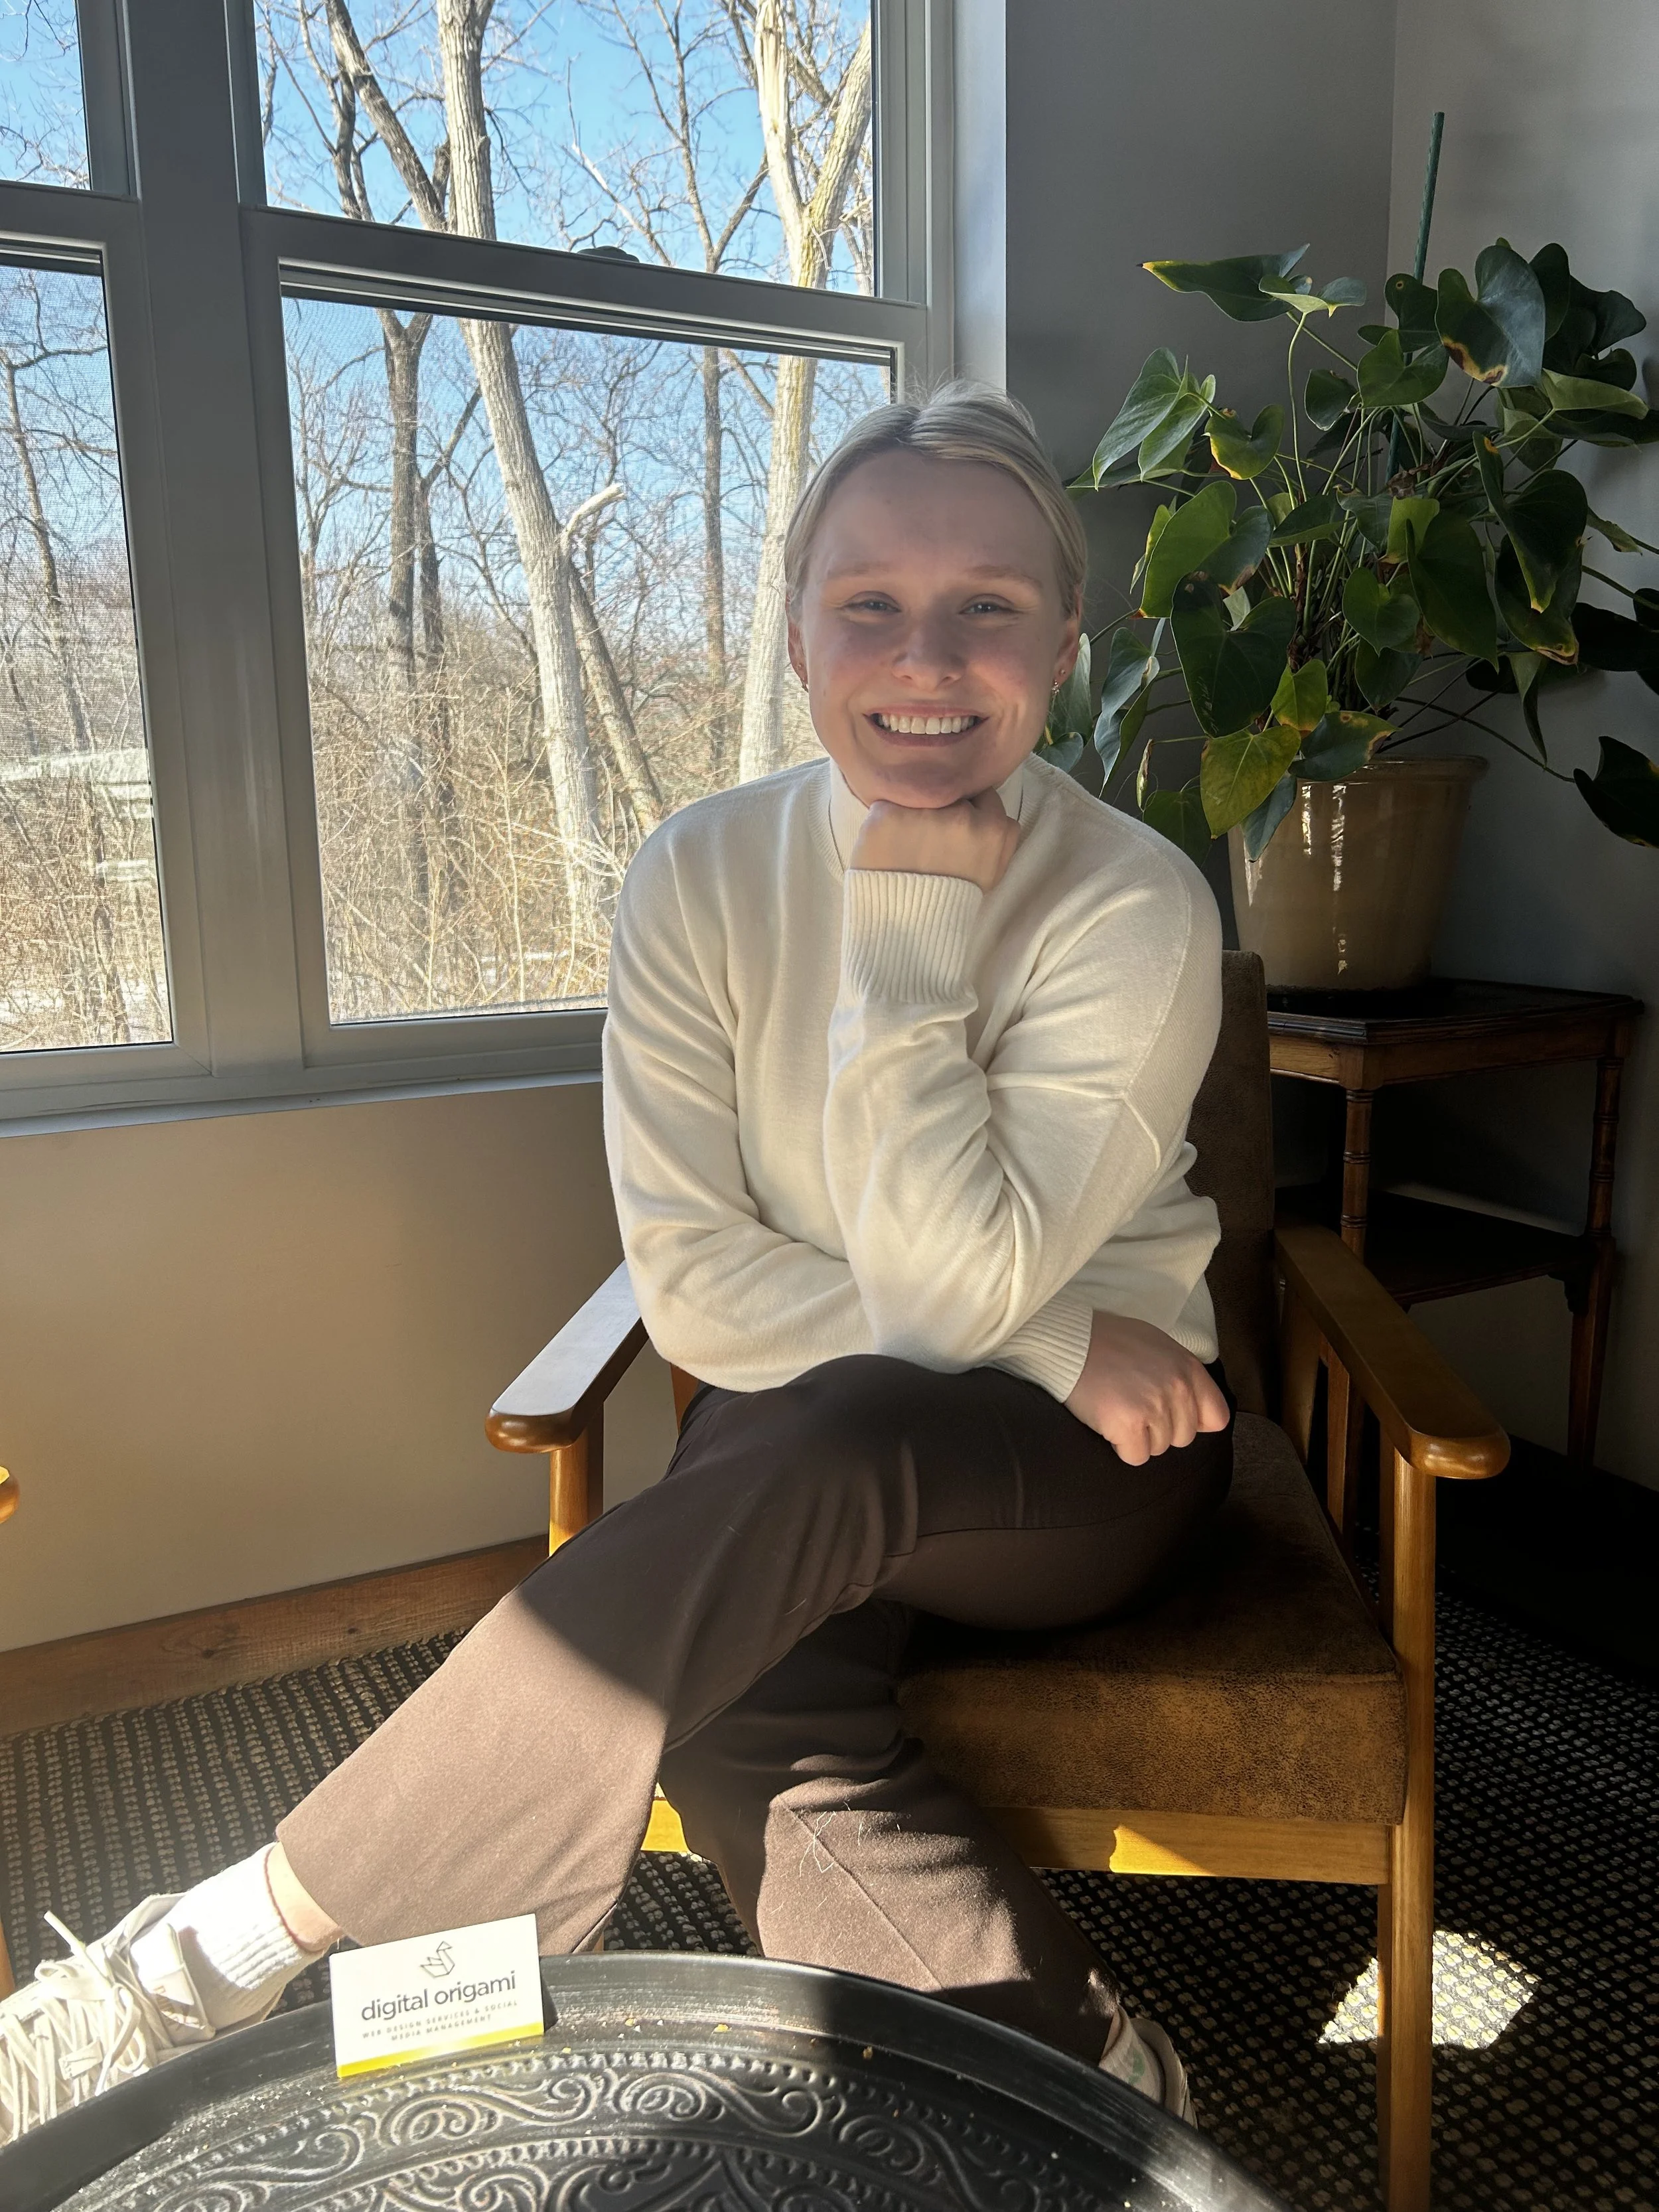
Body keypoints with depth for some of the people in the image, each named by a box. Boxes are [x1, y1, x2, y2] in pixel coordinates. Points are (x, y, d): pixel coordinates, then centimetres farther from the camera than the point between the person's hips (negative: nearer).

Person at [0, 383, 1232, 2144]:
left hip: (1088, 1459, -2)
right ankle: (1075, 2070, -8)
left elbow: (950, 1293, -23)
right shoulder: (705, 876, -6)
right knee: (742, 1708, -32)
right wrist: (1047, 1344, -17)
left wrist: (912, 920, -23)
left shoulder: (1136, 908, -14)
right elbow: (690, 1279, -11)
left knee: (832, 1437, -35)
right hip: (806, 1458, 2)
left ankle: (238, 1948, -21)